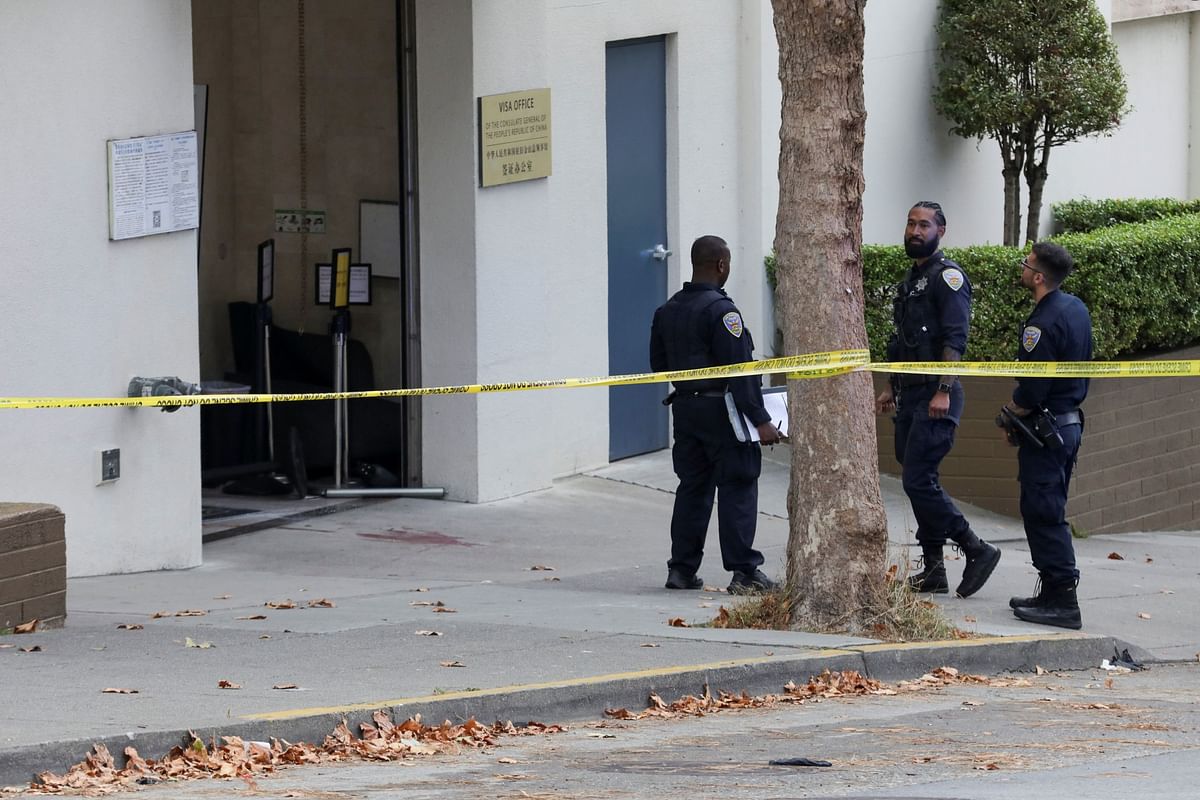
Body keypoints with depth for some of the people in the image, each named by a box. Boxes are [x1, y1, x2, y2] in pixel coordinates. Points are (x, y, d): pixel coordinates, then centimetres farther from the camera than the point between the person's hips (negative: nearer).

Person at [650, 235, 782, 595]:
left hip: (684, 408, 7)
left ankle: (682, 568, 14)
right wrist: (760, 420, -18)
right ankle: (744, 572, -4)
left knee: (692, 487, 14)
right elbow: (739, 370, -19)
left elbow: (658, 363, 16)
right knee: (737, 487, -2)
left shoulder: (667, 311, 9)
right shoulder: (721, 310, -16)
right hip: (720, 410, -7)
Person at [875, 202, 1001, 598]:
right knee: (919, 481, 9)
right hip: (909, 396, 9)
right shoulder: (909, 280, 19)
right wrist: (891, 389, 22)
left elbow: (955, 340, -18)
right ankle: (933, 569, 12)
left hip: (936, 398, -9)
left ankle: (977, 550, -7)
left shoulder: (947, 276, -10)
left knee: (919, 480, -15)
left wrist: (943, 391, -25)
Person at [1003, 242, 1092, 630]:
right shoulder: (1076, 309, 9)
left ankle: (1062, 601, -10)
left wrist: (1011, 418, -4)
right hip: (1071, 421, 10)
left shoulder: (1043, 323, -22)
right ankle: (1053, 593, 20)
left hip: (1045, 428, -10)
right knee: (1048, 512, 16)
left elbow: (1032, 389, -23)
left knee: (1043, 514, -7)